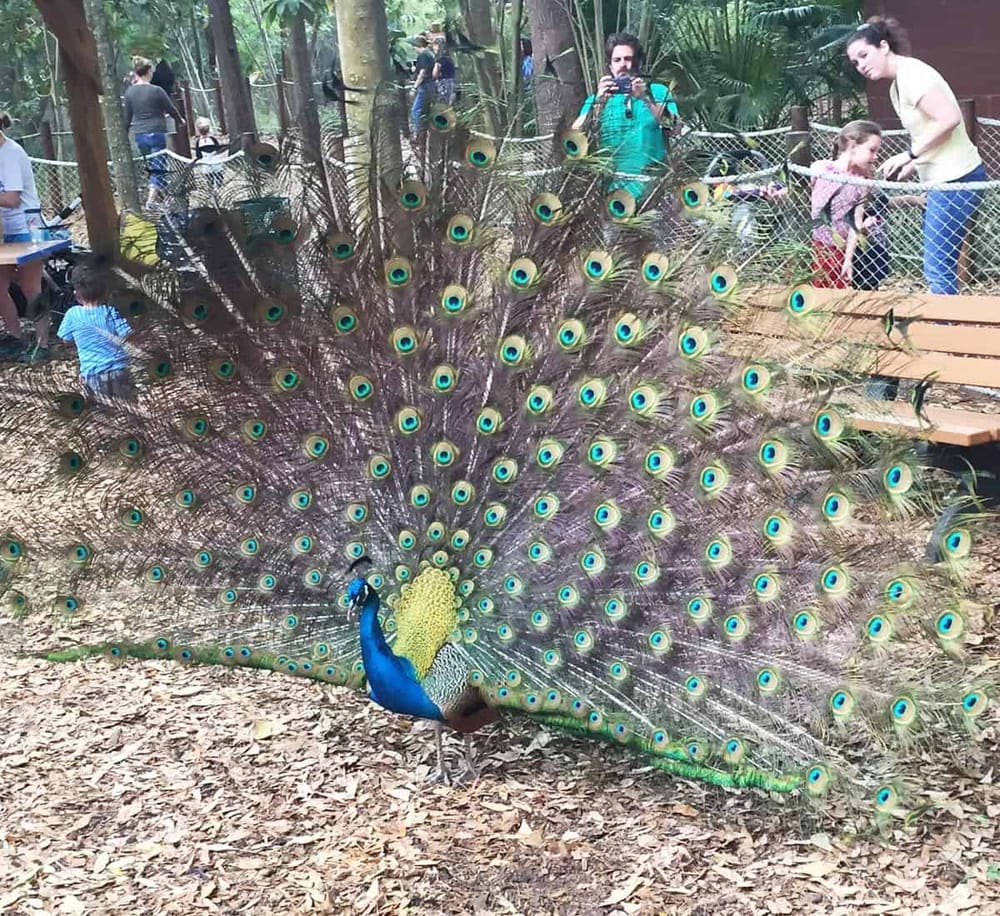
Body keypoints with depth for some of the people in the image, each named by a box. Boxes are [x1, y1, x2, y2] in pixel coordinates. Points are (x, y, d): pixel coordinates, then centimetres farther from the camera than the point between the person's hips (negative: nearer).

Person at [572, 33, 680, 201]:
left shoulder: (658, 92, 14)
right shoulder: (597, 99, 16)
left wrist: (646, 99, -15)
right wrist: (599, 103, -14)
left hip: (649, 179, -1)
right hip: (609, 178, 1)